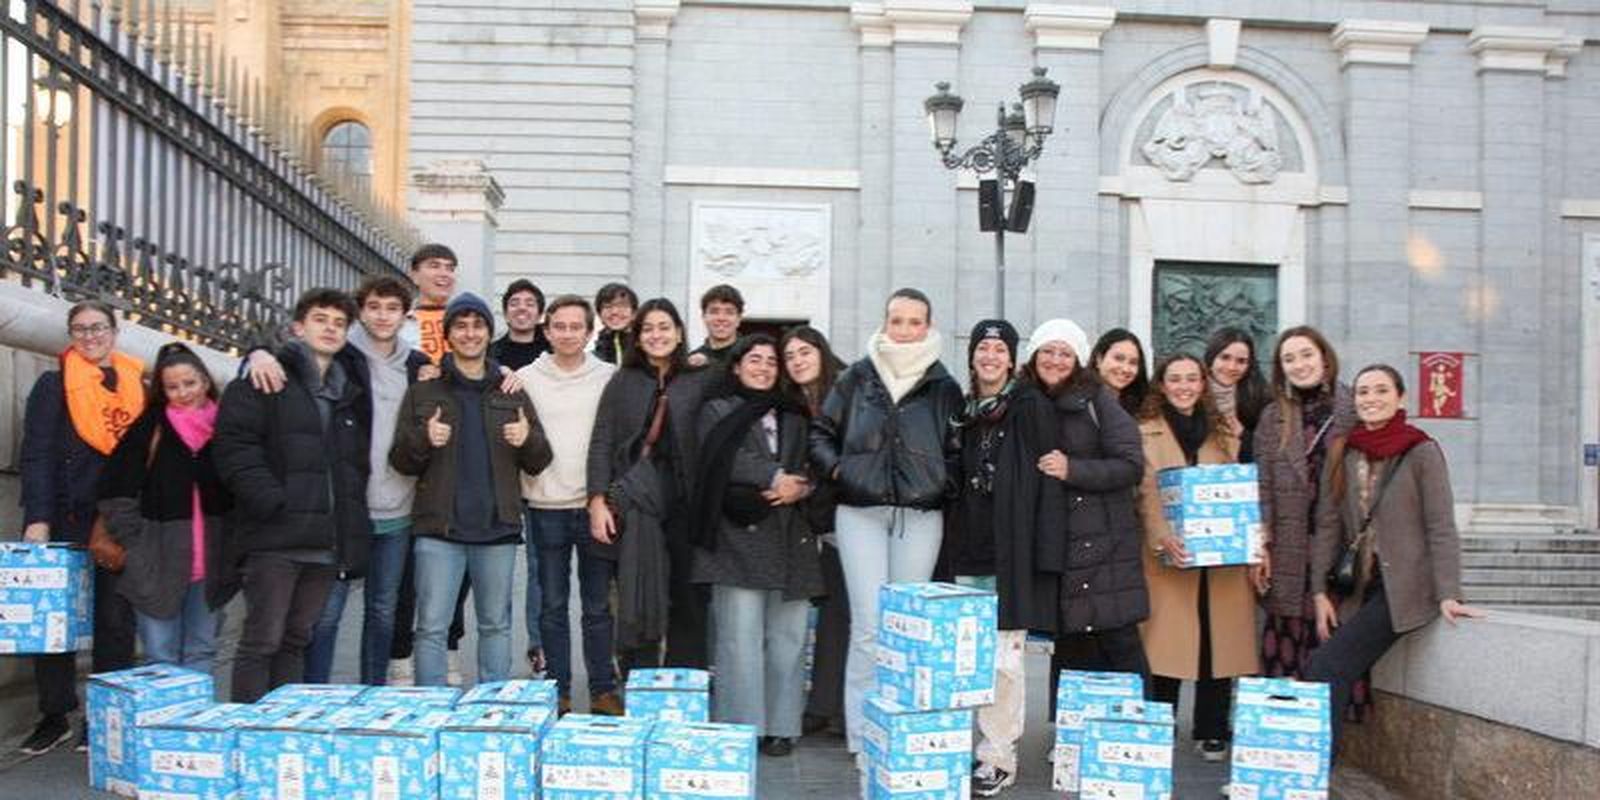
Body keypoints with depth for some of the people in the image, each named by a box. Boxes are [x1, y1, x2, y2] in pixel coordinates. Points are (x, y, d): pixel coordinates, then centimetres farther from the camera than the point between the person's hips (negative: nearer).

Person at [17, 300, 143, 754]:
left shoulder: (139, 387, 11)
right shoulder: (53, 386, 3)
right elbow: (36, 456, -5)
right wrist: (37, 518, -16)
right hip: (65, 519, -2)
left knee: (116, 619, 3)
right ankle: (55, 716, 13)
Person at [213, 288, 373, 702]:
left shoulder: (353, 389, 19)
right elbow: (233, 444, -10)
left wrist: (352, 521, 10)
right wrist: (271, 501, -18)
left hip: (327, 541, 6)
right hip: (276, 536, -6)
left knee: (296, 640, 13)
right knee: (262, 641, -4)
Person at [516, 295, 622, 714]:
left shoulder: (610, 377, 3)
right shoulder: (526, 378, 5)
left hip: (596, 504, 0)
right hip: (545, 506, 1)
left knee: (599, 605, 6)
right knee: (551, 605, 7)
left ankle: (603, 690, 15)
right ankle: (557, 691, 17)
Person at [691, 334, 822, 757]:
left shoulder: (793, 417, 23)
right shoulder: (718, 410, 11)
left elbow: (813, 467, 14)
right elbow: (722, 459, -7)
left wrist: (799, 488, -7)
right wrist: (773, 476, -11)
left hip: (790, 539, 4)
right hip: (738, 536, -4)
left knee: (787, 635, 1)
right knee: (740, 635, -8)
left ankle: (780, 726, 8)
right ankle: (740, 727, -2)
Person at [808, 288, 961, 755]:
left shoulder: (943, 387, 6)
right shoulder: (857, 378, 5)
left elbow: (957, 451, 12)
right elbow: (821, 432, 12)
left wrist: (943, 484, -3)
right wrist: (837, 469, -3)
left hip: (920, 517, 1)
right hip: (860, 512, -1)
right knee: (869, 624, -6)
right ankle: (862, 737, 1)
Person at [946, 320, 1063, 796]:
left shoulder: (1032, 407, -2)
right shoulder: (965, 412, 15)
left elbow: (1049, 479, -7)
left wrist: (1047, 547, -14)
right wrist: (951, 547, 14)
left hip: (1012, 552, -5)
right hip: (968, 552, 5)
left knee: (1003, 659, -4)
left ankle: (999, 759, 7)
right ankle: (970, 748, 18)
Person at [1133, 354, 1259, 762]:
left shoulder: (1226, 433, 15)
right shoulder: (1145, 433, 5)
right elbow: (1146, 494, -4)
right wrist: (1163, 538, -19)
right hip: (1170, 556, -3)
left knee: (1218, 639, 1)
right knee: (1166, 641, -3)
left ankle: (1212, 732, 11)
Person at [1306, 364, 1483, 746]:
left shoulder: (1422, 453, -5)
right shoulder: (1343, 454, 9)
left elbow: (1441, 529, -8)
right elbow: (1328, 526, 9)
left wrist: (1448, 595, -17)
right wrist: (1320, 592, 2)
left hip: (1403, 588, -5)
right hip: (1357, 587, 5)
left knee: (1325, 669, -17)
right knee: (1336, 673, -7)